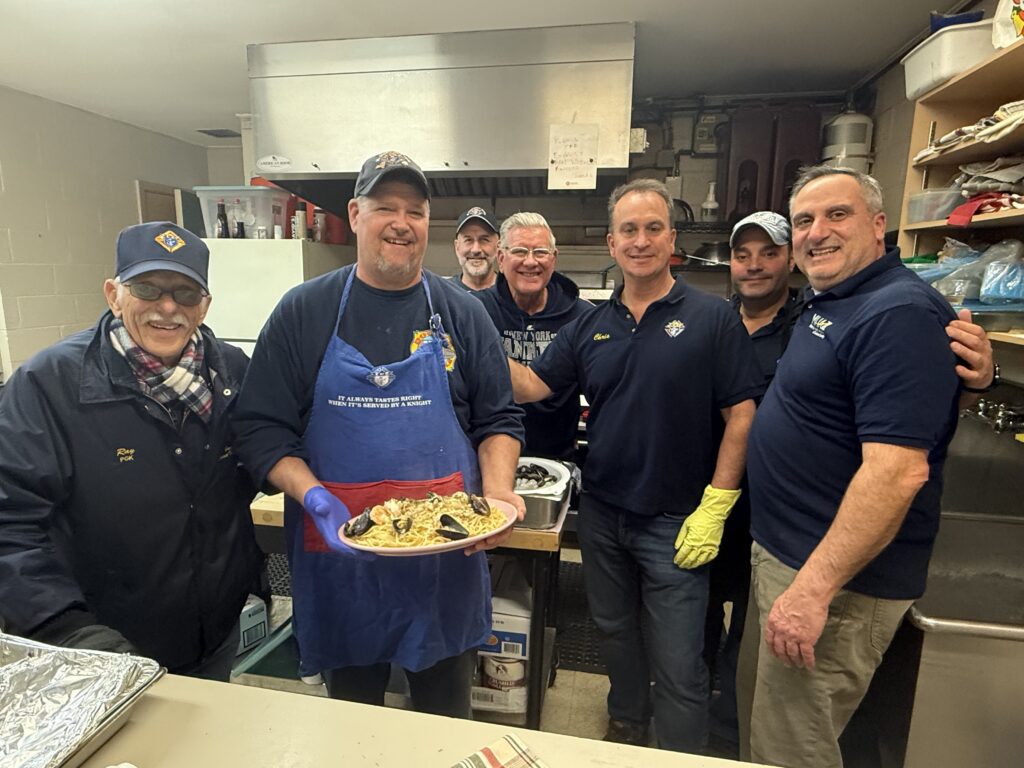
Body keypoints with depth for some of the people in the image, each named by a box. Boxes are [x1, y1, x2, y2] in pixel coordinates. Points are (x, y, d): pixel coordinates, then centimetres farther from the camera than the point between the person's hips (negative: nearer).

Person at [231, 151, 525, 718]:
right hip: (339, 562, 0)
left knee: (445, 719, 22)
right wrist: (312, 496, -17)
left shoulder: (461, 314, 2)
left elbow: (498, 420, 4)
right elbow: (261, 427, -2)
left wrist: (498, 491, -12)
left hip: (445, 562, 1)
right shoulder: (304, 312, -1)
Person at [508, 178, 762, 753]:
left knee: (678, 664, 7)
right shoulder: (590, 327, 5)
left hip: (675, 524, -4)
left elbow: (741, 414, -8)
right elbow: (531, 385, 1)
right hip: (601, 514, 5)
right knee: (616, 633, 23)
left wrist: (714, 509, -13)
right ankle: (627, 727, 47)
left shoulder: (712, 318, -7)